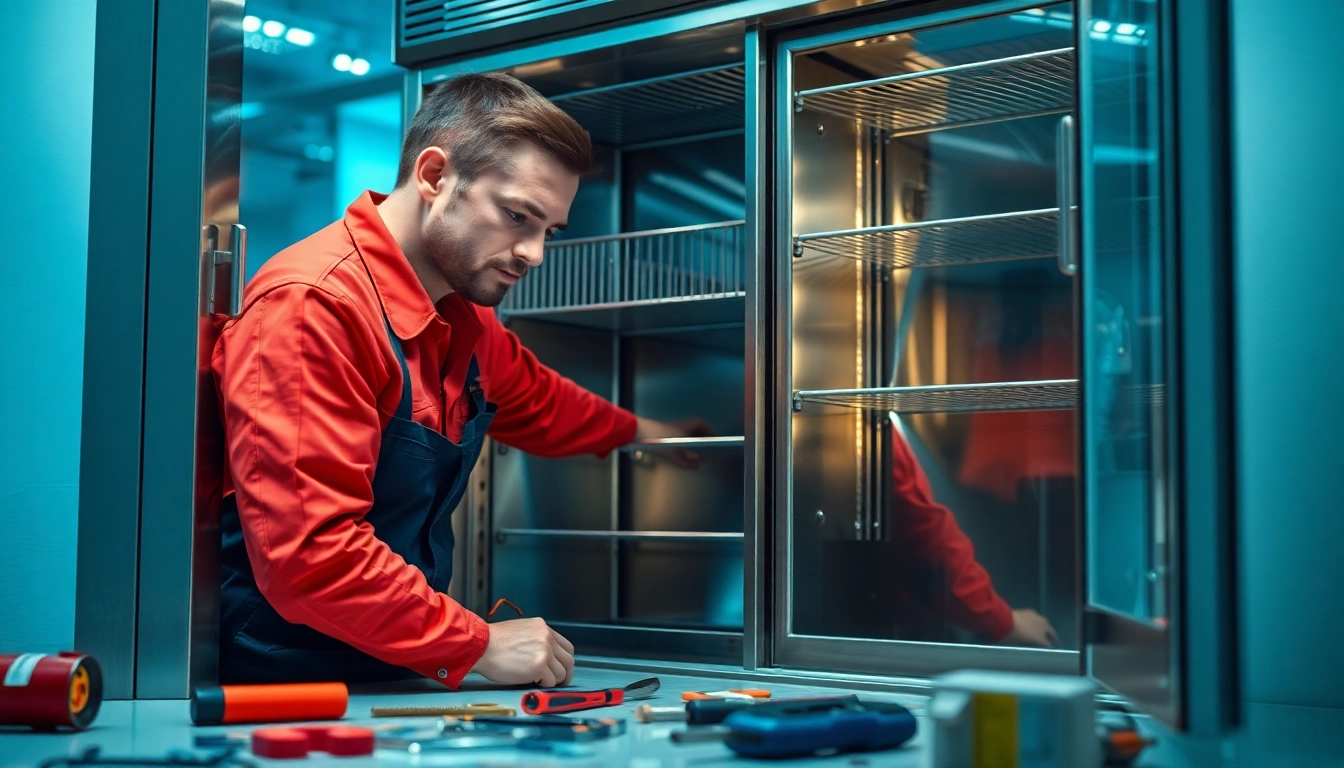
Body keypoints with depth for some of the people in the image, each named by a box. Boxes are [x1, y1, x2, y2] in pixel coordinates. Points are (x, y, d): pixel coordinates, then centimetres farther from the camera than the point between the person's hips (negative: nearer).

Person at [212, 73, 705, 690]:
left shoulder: (462, 316, 9)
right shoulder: (312, 307, -20)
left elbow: (532, 400, 34)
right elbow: (309, 554, -25)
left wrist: (636, 430, 47)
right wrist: (479, 644, -19)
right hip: (279, 686, -8)